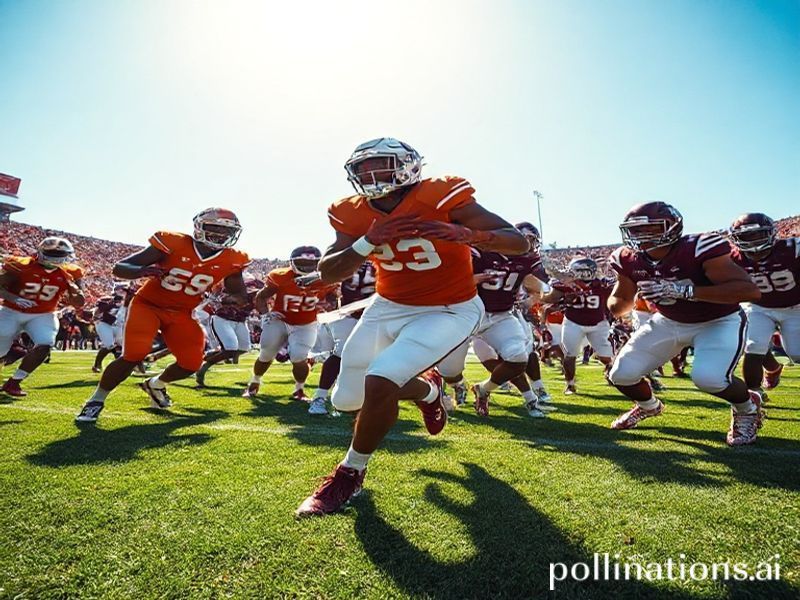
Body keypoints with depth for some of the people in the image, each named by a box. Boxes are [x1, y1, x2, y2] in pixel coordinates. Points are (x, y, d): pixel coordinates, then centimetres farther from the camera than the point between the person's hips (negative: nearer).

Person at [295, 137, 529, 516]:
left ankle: (350, 475, 2)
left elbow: (520, 243, -20)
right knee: (347, 399, 7)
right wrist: (368, 242, -25)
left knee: (380, 382, -26)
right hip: (387, 307, 6)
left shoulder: (440, 197, -20)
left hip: (449, 311, -6)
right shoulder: (353, 214, -6)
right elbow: (327, 274, -8)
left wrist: (468, 235, -41)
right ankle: (428, 389, 33)